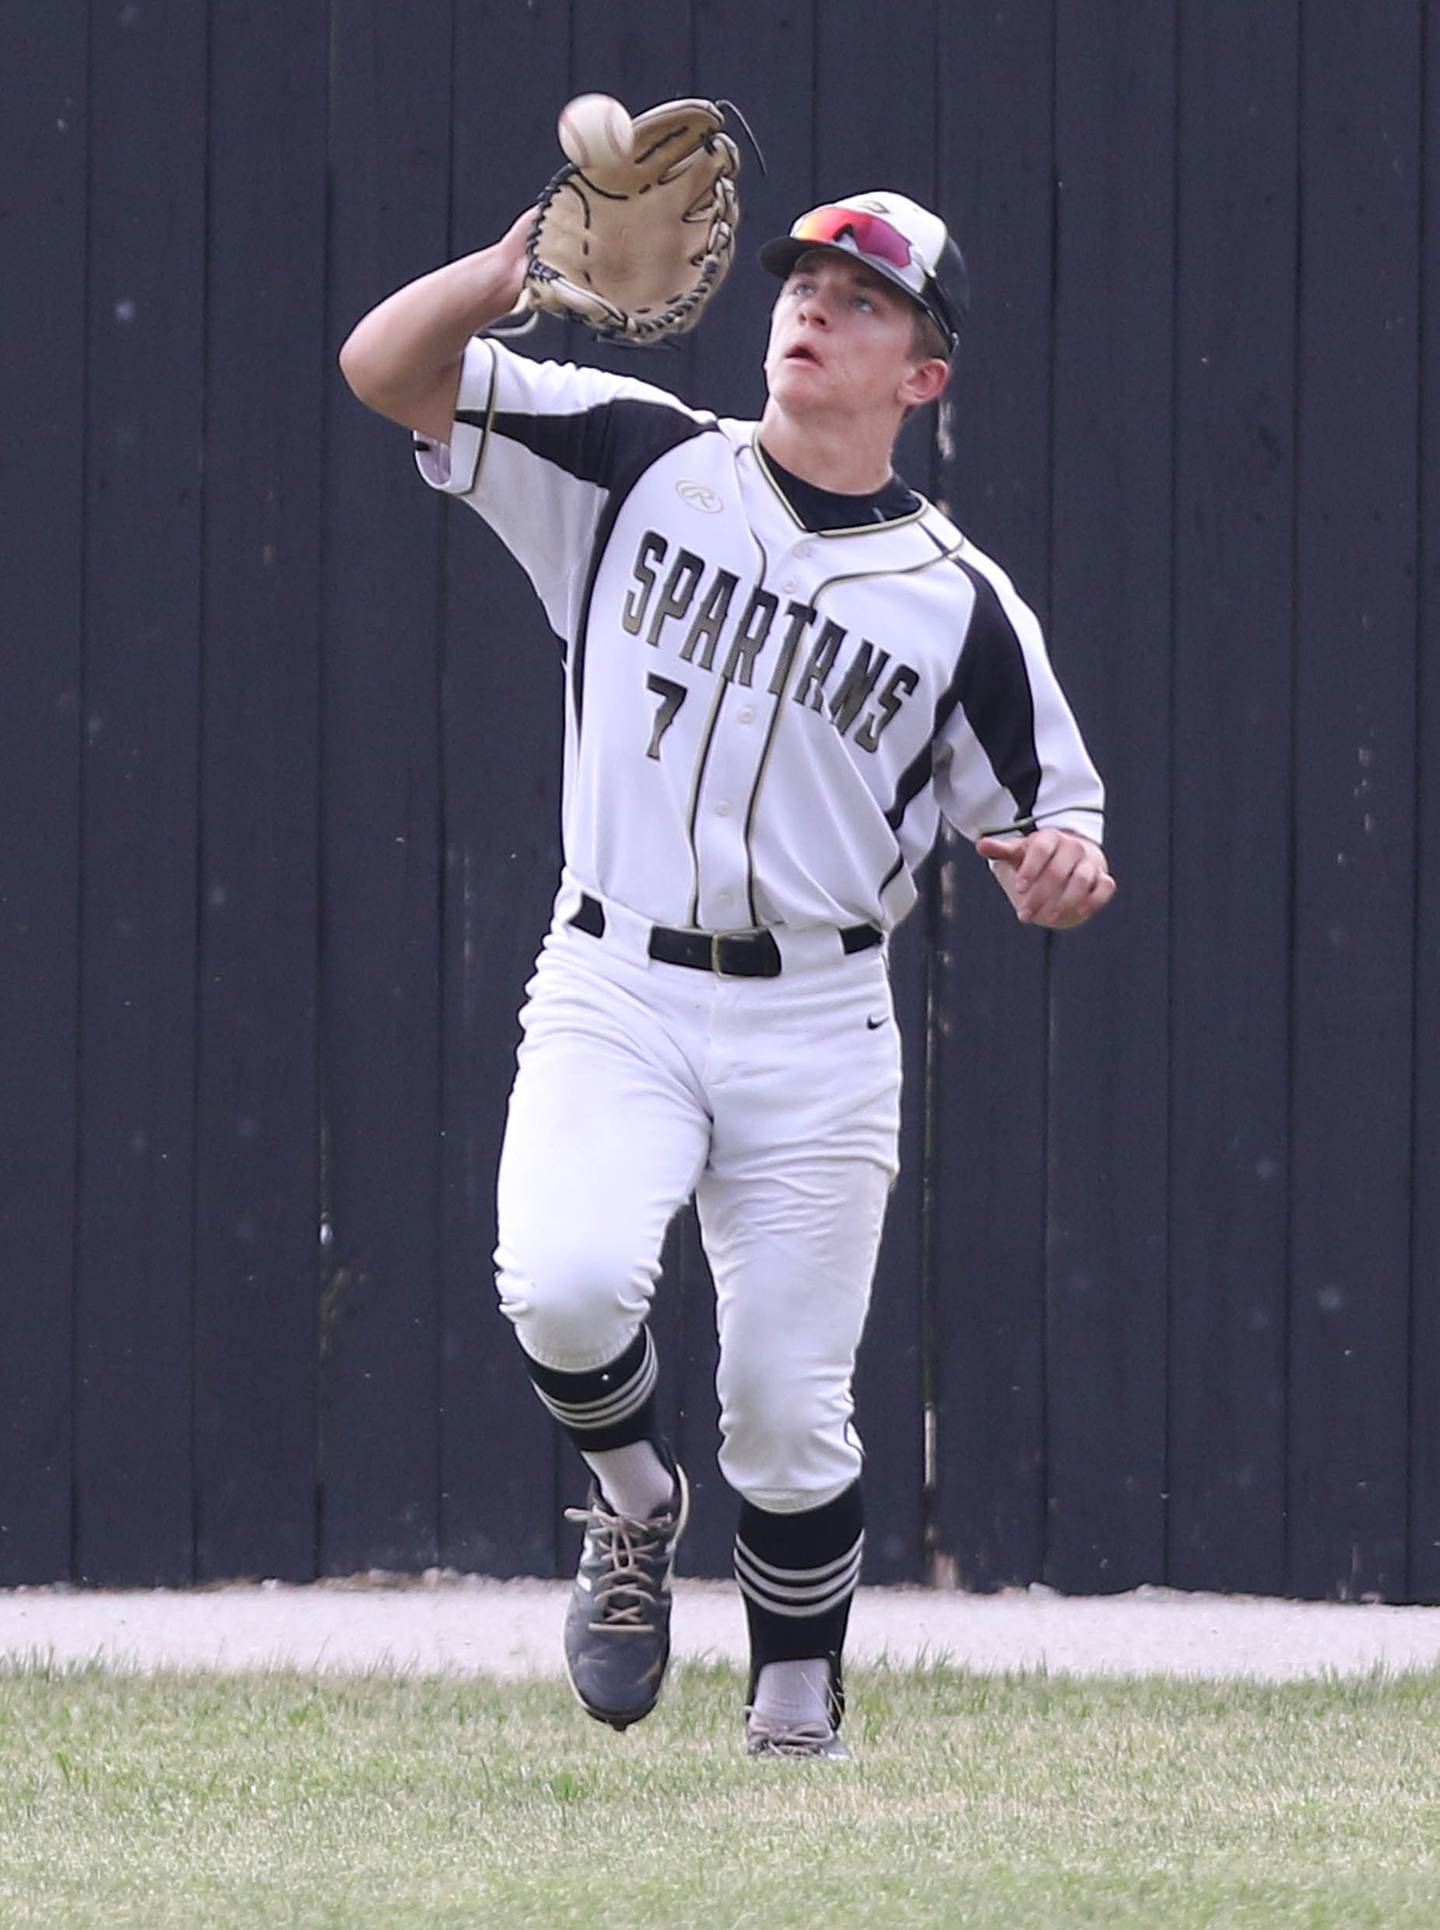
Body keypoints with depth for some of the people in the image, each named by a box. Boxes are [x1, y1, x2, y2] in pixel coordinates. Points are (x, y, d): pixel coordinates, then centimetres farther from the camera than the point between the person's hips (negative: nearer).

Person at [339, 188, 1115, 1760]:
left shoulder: (963, 606, 2)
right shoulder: (636, 462, 2)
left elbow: (1042, 819, 9)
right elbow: (389, 367, -3)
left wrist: (1061, 865, -16)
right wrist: (527, 260, -22)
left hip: (813, 1026, 0)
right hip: (613, 996, 0)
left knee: (788, 1413, -1)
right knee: (566, 1283, -26)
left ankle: (797, 1723, 20)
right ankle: (632, 1507, 7)